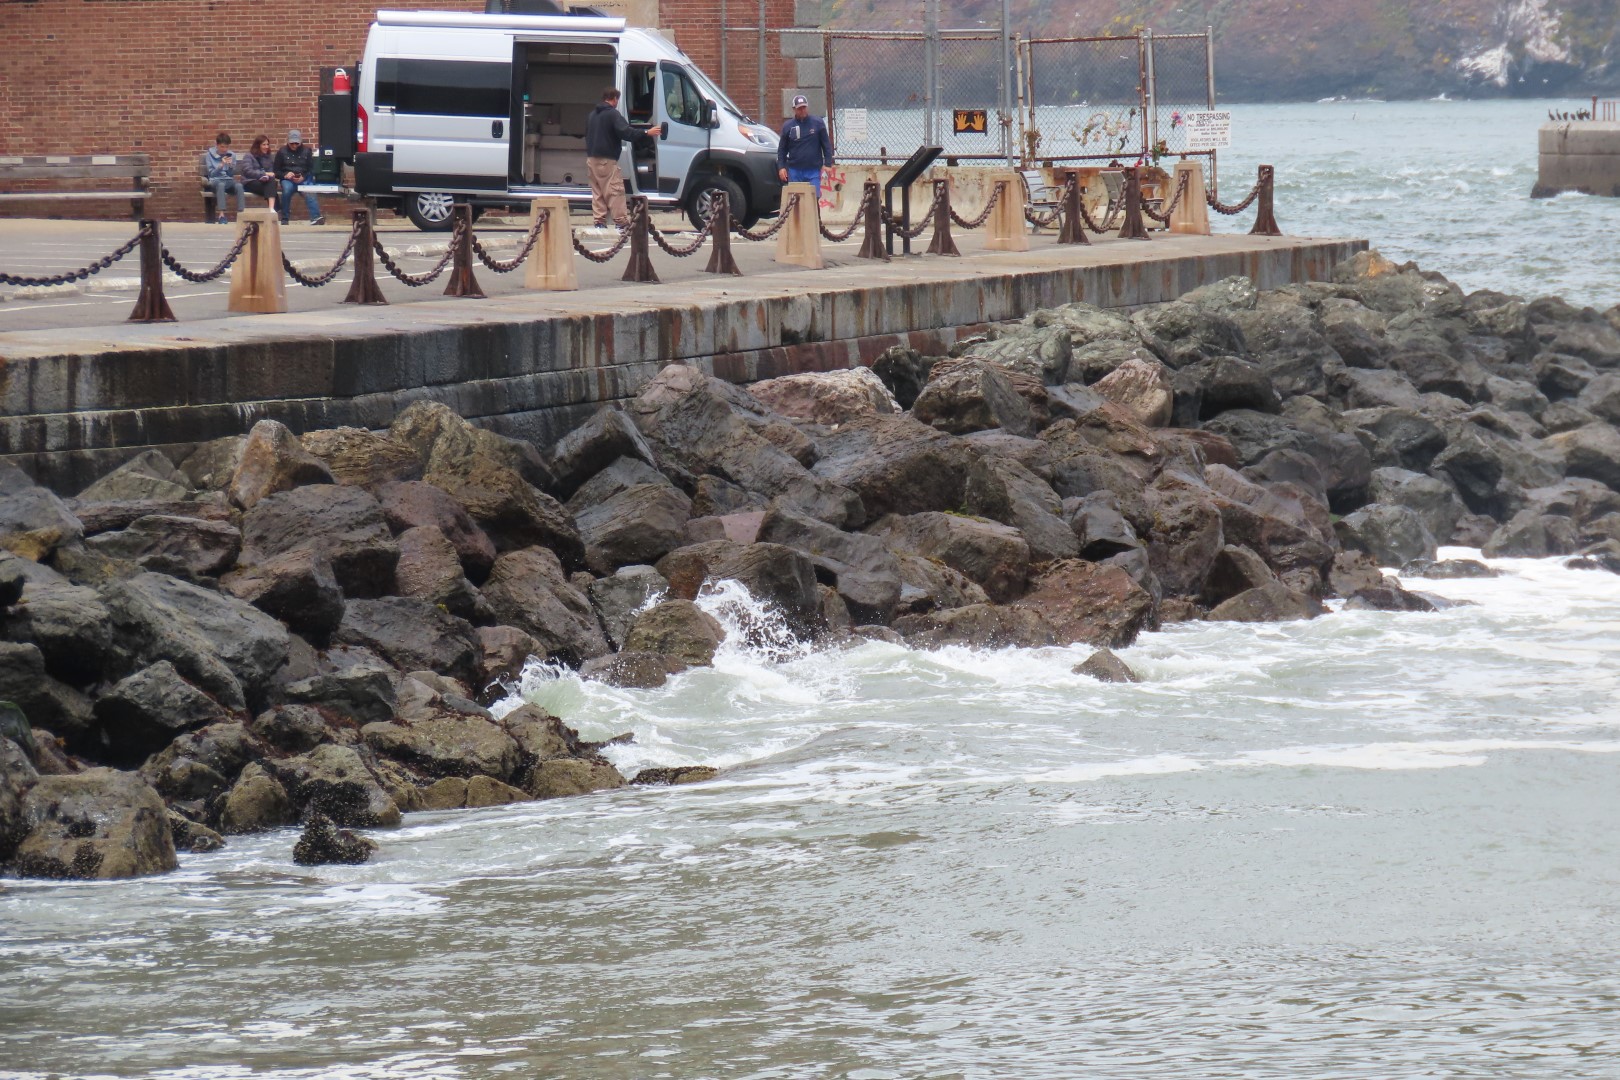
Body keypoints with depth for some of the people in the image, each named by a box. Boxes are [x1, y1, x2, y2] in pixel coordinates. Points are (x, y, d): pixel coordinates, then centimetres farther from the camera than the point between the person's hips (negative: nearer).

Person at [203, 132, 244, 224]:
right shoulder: (210, 154, 2)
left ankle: (241, 213, -37)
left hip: (228, 180, 3)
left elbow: (232, 174, 10)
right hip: (215, 180, -3)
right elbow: (211, 173, -2)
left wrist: (231, 166, -11)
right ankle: (221, 215, -47)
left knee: (239, 185, -32)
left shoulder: (231, 155, 9)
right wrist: (221, 165, -16)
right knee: (221, 185, -39)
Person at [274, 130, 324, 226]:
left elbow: (312, 169, 8)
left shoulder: (306, 151, 13)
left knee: (309, 193, -32)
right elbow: (276, 172, 10)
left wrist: (303, 177, -12)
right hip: (287, 180, 0)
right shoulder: (282, 152, 11)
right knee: (287, 190, -35)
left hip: (303, 179, 0)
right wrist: (285, 175, -12)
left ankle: (315, 218, -49)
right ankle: (284, 220, -25)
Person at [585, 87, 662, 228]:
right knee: (615, 191, -8)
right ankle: (621, 221, -12)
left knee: (597, 192, 11)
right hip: (606, 159, -8)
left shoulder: (593, 114, 18)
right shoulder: (612, 114, -10)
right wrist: (647, 133, -21)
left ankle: (599, 221, 7)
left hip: (591, 158, 8)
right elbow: (625, 132, -21)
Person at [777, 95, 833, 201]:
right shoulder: (788, 126, 6)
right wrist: (781, 167, 1)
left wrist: (827, 163, -4)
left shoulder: (818, 123, 2)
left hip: (813, 169, -2)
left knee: (814, 198, -7)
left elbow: (826, 144, 4)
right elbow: (782, 149, 11)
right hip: (795, 171, 2)